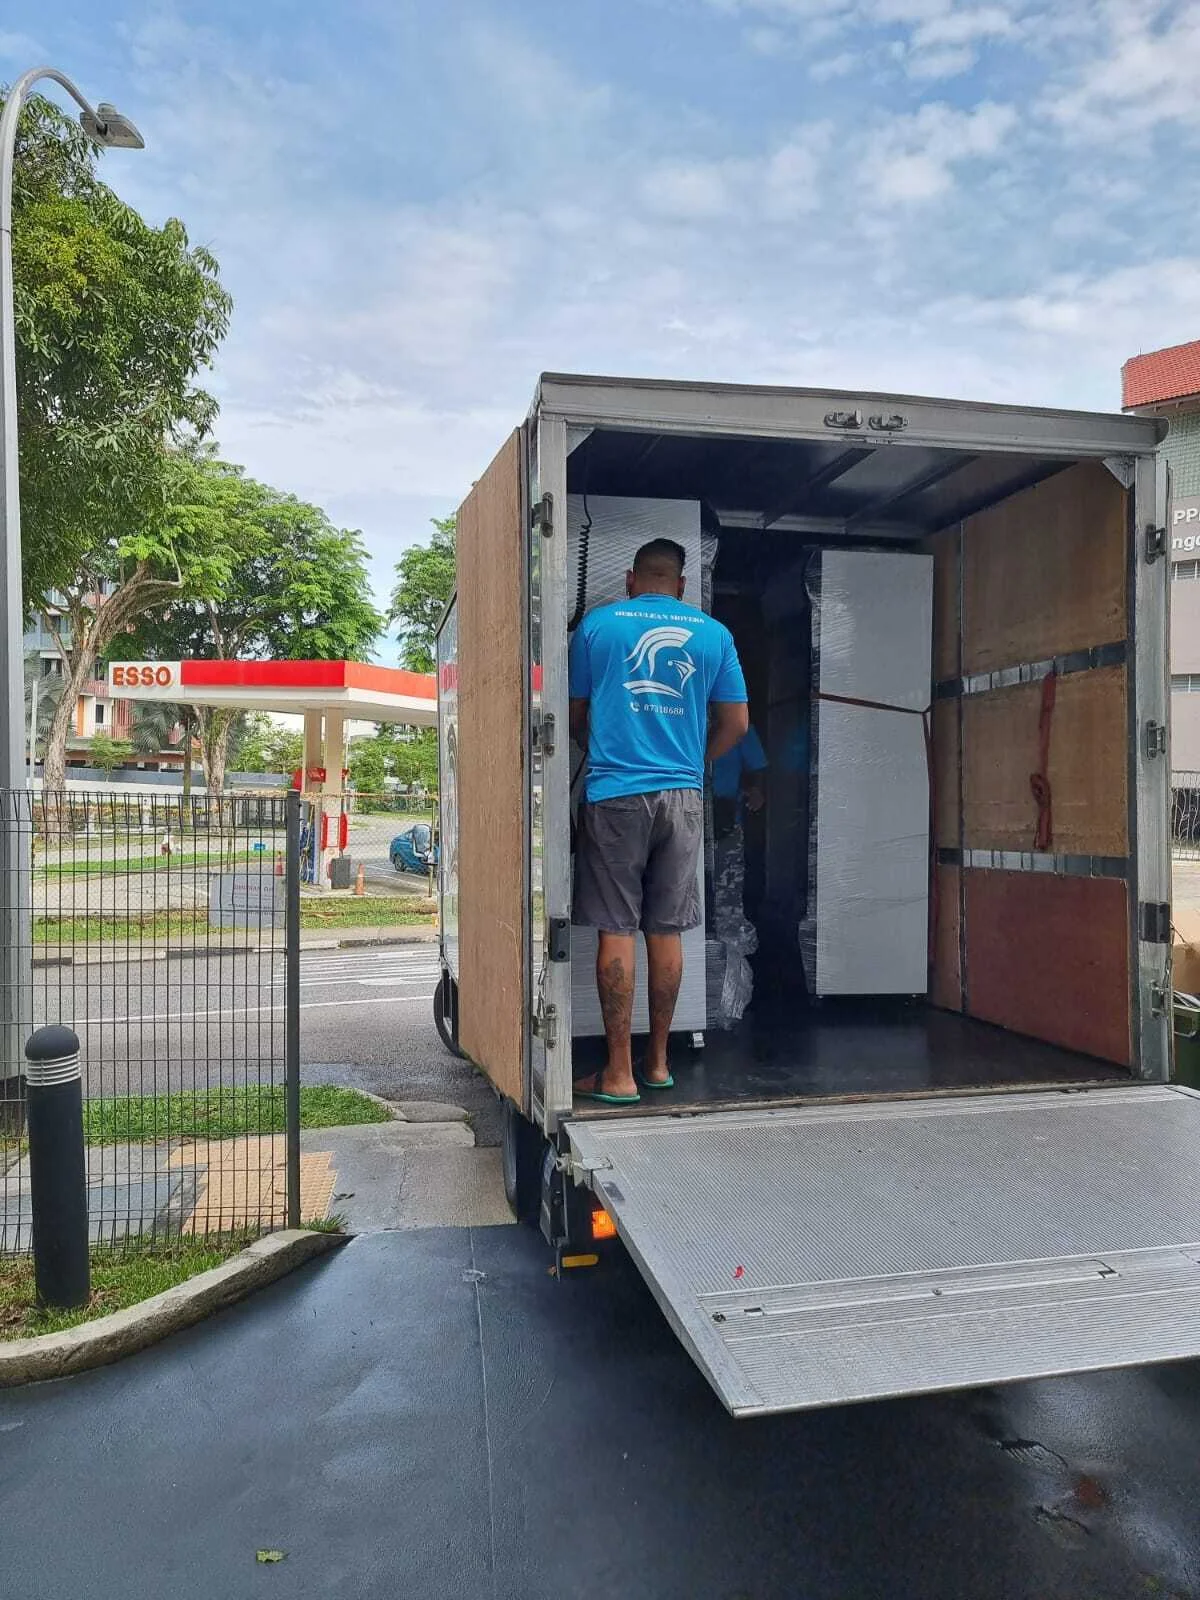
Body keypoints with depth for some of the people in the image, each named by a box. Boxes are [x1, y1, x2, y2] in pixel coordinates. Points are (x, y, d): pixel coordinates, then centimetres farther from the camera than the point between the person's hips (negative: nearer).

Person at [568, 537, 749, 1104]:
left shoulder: (597, 624, 5)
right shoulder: (713, 632, 8)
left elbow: (575, 716, 12)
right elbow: (736, 723, 11)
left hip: (615, 794, -2)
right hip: (683, 796, 2)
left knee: (616, 931, 0)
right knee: (666, 931, 10)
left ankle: (619, 1074, 3)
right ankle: (658, 1062, 20)